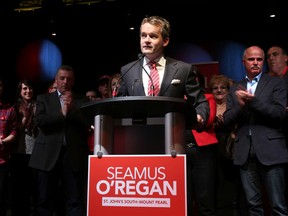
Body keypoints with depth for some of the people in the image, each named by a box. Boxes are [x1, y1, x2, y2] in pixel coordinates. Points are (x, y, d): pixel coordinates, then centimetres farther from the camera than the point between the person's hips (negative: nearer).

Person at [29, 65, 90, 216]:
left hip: (74, 156, 0)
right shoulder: (43, 98, 13)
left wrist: (71, 109, -10)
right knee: (45, 200, 6)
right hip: (48, 156, 1)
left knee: (76, 201, -2)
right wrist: (62, 114, -5)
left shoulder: (82, 101, 12)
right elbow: (39, 120, -4)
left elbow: (88, 122, -1)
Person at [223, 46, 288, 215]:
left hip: (270, 151, -3)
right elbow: (227, 120, 5)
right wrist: (241, 105, -14)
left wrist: (252, 100, -20)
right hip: (245, 152, 3)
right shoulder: (235, 89, 13)